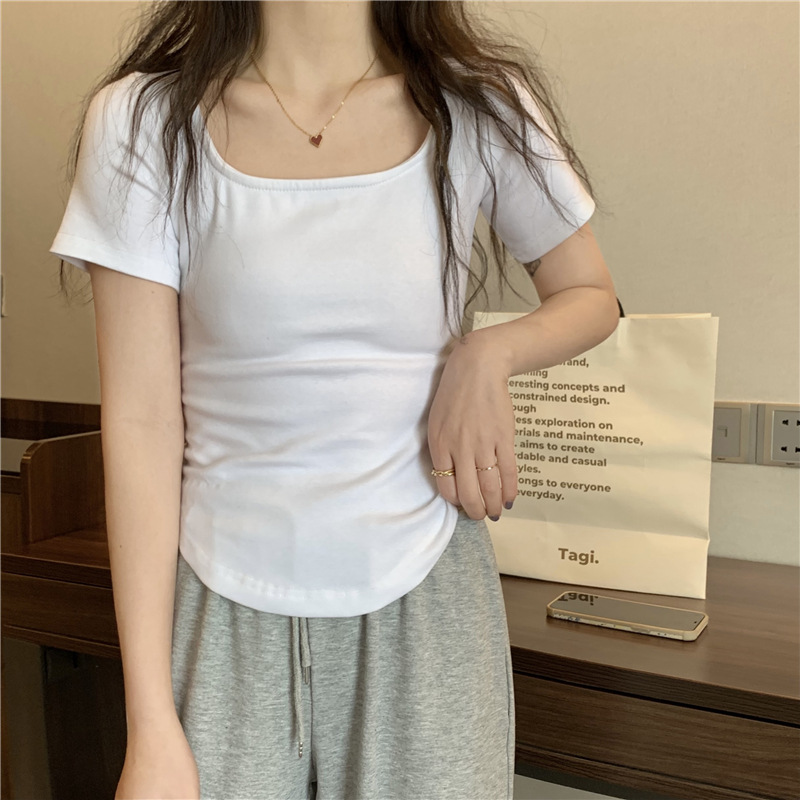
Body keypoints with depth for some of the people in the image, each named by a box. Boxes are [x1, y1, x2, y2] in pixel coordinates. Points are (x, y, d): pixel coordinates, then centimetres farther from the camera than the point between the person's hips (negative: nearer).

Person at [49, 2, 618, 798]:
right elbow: (141, 421, -7)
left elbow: (591, 296, 12)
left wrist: (487, 354, -11)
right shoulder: (143, 120, -5)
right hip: (225, 609, 0)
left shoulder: (481, 108, -2)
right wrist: (152, 728, -8)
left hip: (422, 600, 1)